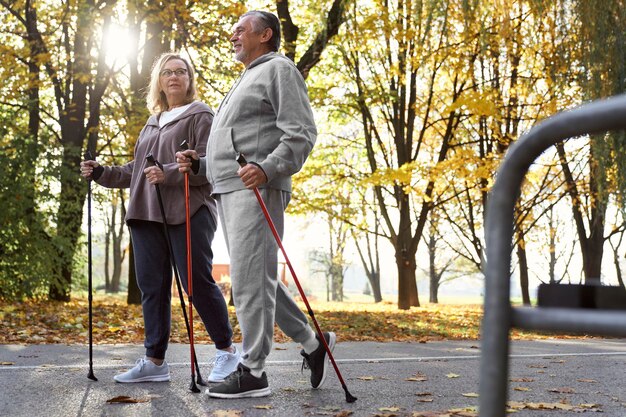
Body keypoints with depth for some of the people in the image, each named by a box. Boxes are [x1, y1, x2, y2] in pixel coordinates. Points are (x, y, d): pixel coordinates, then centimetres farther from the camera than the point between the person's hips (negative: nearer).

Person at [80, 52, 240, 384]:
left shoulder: (200, 116, 3)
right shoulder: (152, 124, 24)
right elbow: (136, 170, 25)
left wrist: (170, 175, -21)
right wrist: (100, 173, 15)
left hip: (188, 214, -7)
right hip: (147, 216, 7)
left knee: (198, 282, -8)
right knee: (152, 287, 5)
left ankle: (227, 351, 6)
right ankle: (155, 361, 10)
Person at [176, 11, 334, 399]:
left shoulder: (279, 69, 0)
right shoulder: (247, 80, 30)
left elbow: (301, 133, -13)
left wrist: (266, 169, -26)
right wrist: (199, 163, 14)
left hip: (256, 189, -10)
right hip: (229, 190, 10)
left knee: (250, 279, -10)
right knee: (256, 279, 10)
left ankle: (253, 371, -5)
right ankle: (313, 341, 19)